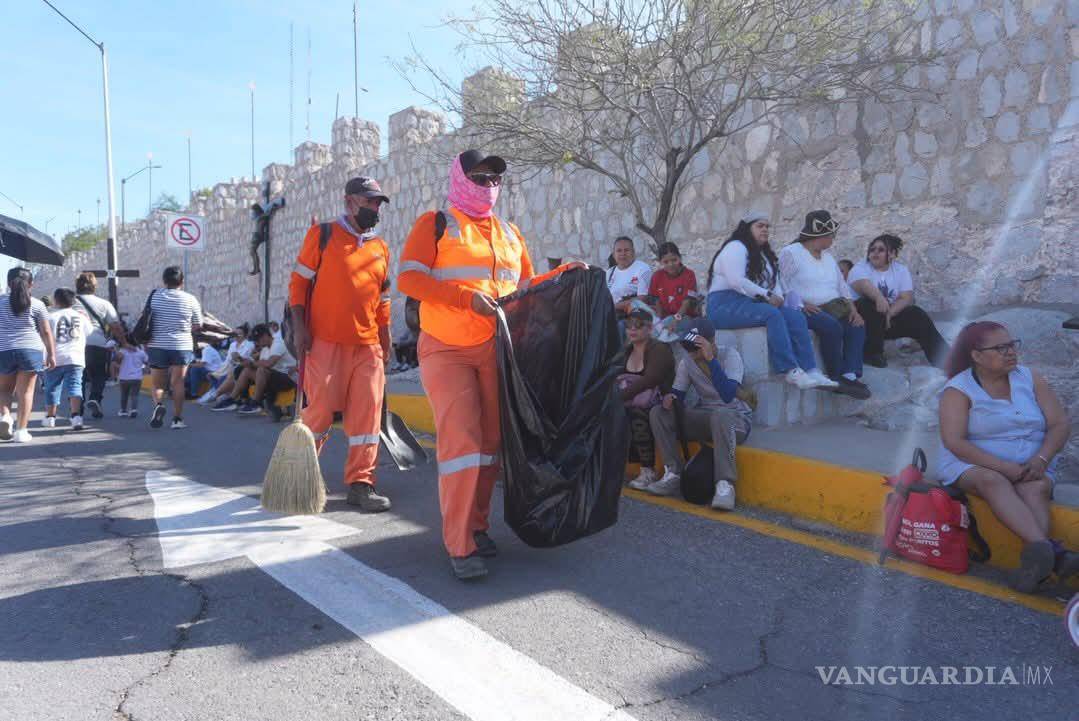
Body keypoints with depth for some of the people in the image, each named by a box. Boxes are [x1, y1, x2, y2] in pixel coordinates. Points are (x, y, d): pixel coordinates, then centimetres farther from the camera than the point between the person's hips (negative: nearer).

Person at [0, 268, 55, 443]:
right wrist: (51, 354, 8)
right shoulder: (37, 304, 2)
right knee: (26, 391, 2)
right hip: (31, 350, -1)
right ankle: (21, 430, 1)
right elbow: (46, 332, 2)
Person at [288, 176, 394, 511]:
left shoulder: (381, 248, 15)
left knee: (367, 411, 0)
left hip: (368, 345, 4)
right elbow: (298, 281, 1)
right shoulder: (322, 235, 3)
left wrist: (385, 340, 17)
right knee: (321, 408, -2)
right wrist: (299, 327, -8)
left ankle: (360, 483, 6)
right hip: (326, 341, -4)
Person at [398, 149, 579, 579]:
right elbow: (408, 279, -10)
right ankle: (460, 547, -4)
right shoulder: (436, 224, 2)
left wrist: (563, 274, 10)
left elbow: (524, 287, 26)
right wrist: (468, 297, -19)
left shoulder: (509, 233, 18)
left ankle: (475, 526, 23)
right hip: (446, 350, -5)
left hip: (497, 351, 5)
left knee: (490, 441, 8)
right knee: (461, 440, -12)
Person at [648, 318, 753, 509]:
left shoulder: (730, 355, -16)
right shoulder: (687, 362, 0)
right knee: (658, 412, -13)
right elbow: (677, 394, 3)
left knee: (720, 415, -40)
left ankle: (725, 484, -35)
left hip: (736, 419, -5)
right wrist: (670, 398, -22)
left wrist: (710, 358, -38)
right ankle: (674, 473, -11)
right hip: (704, 418, 5)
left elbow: (728, 395, -33)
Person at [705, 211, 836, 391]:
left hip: (754, 303, 8)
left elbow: (775, 282, 19)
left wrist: (777, 297, -4)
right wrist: (767, 295, -17)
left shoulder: (764, 254, 26)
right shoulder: (736, 247, -4)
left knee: (796, 316, -16)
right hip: (725, 305, -8)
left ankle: (810, 371, -27)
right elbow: (737, 281, -18)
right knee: (772, 314, -33)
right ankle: (791, 372, -35)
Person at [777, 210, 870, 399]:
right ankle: (837, 377, -20)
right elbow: (783, 286, -10)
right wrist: (802, 304, -22)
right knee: (832, 326, -33)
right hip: (805, 310, -7)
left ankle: (849, 375, -29)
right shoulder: (790, 253, 0)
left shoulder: (828, 257, 24)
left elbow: (842, 286, 17)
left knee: (857, 326, -20)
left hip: (834, 309, 7)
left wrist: (853, 309, 0)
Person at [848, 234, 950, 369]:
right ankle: (873, 353, -24)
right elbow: (864, 285, -30)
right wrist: (879, 297, -52)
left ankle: (945, 359, -15)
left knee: (918, 316, -17)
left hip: (891, 317, 4)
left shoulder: (901, 270, 6)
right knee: (874, 307, -34)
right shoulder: (860, 268, -6)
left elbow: (907, 298, -8)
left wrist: (888, 313, -26)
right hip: (864, 318, -4)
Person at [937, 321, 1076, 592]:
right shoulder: (958, 390, -6)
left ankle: (1034, 560, -48)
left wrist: (1041, 460, -16)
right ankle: (1048, 549, -51)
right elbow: (954, 442, -16)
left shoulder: (1030, 378, 6)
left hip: (1029, 467, 3)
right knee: (992, 481, -36)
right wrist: (1004, 467, -24)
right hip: (974, 464, -3)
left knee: (1036, 489, -30)